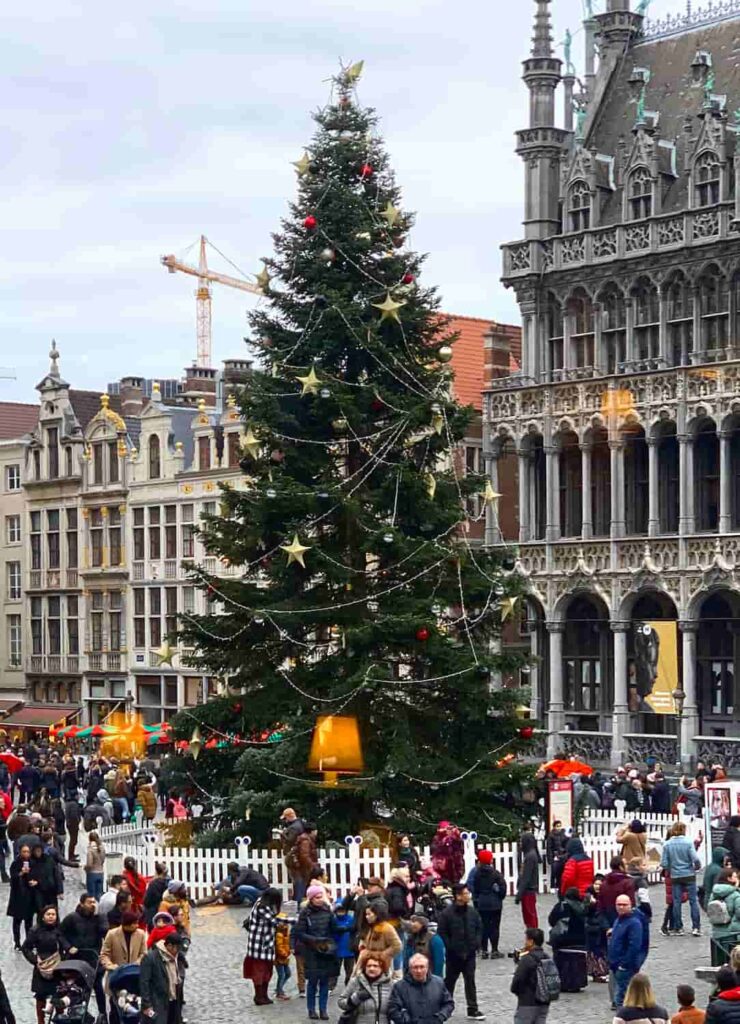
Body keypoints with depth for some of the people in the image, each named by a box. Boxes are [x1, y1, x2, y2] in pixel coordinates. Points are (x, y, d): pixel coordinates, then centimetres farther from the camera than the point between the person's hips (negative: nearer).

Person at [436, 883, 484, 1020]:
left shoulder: (472, 911, 2)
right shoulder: (447, 913, -13)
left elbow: (479, 928, 11)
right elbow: (441, 933, -11)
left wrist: (476, 944, -1)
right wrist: (451, 948, -14)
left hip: (469, 953, 3)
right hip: (454, 955, -3)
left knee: (470, 981, 3)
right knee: (449, 981, 11)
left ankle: (473, 1009, 5)